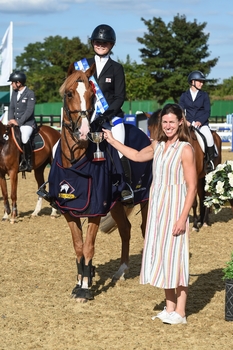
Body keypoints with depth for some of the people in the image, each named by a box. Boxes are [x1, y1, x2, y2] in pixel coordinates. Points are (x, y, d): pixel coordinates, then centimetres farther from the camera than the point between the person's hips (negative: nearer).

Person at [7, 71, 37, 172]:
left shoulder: (30, 93, -10)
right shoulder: (14, 92, 11)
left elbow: (29, 111, -16)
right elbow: (11, 108, 14)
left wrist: (18, 122, -21)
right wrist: (11, 119, -4)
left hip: (27, 123, -8)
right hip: (16, 122, 8)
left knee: (24, 138, -34)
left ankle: (28, 162, -21)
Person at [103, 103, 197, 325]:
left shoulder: (185, 149, -12)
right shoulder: (158, 146, 9)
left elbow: (192, 187, -14)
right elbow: (137, 156, 29)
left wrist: (183, 218, -19)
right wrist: (113, 142, 28)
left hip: (175, 207, -7)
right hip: (156, 207, 7)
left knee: (175, 256, -4)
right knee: (161, 255, 10)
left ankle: (180, 312, 3)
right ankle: (169, 308, 19)